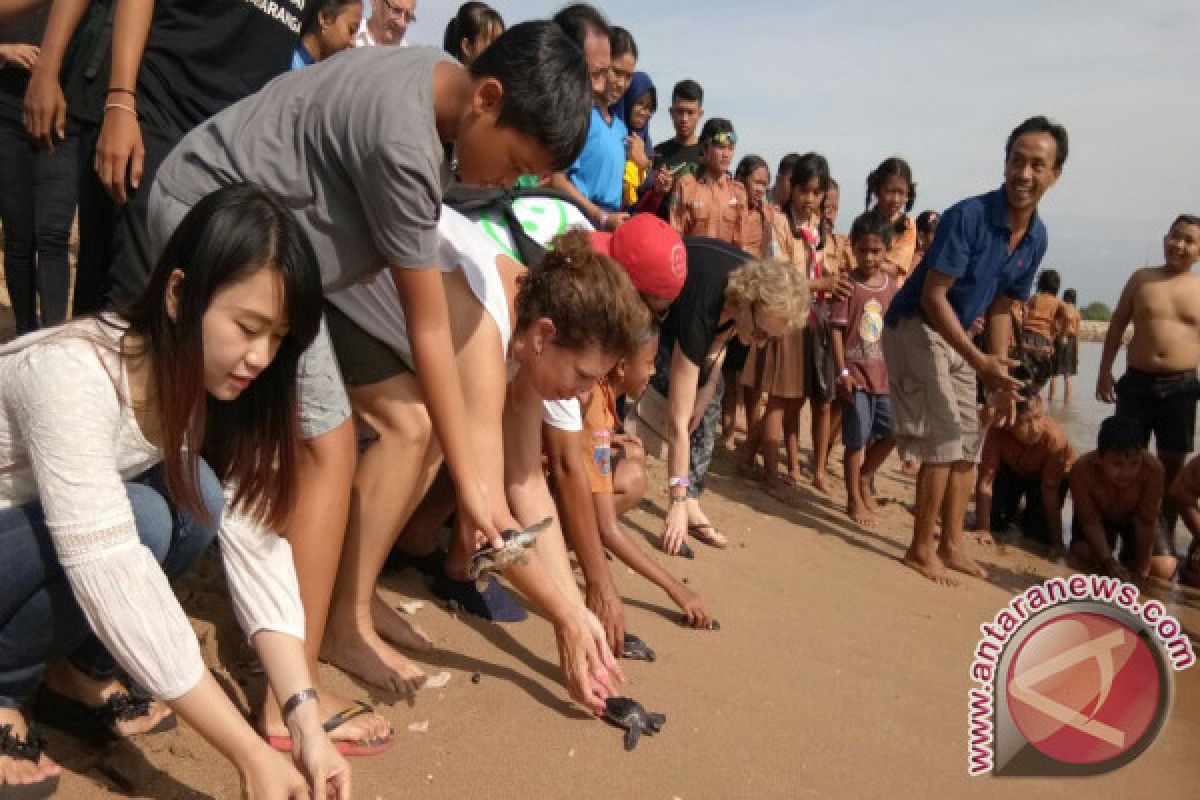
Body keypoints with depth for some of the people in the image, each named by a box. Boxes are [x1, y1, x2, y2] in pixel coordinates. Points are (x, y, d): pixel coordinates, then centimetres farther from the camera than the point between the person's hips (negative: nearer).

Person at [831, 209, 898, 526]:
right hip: (855, 373, -5)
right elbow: (836, 328, -9)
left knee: (891, 432, 8)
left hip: (884, 373, 5)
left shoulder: (892, 286, 6)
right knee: (857, 438, 2)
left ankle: (865, 477, 33)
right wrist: (842, 372, -14)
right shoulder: (848, 284, -8)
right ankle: (854, 499, 17)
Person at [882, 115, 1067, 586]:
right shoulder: (968, 216, -22)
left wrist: (1000, 379, 5)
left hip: (955, 335, 8)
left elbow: (1001, 308, 9)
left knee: (969, 440, 9)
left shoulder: (1036, 239, 2)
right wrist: (979, 362, -29)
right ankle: (921, 548, 2)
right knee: (945, 436, -12)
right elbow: (933, 294, -24)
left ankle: (951, 545, 21)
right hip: (915, 325, -8)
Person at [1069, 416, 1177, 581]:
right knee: (1083, 556, -20)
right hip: (1099, 515, 0)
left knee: (1164, 568, -16)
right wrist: (1109, 562, -33)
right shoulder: (1082, 470, -37)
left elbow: (1146, 521, -27)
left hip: (1135, 516, 0)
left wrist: (1142, 567, -20)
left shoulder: (1153, 469, -38)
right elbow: (1090, 521, -26)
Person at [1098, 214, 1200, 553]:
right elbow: (1117, 327, 9)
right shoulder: (1142, 278, 6)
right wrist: (1104, 372, 4)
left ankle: (1165, 535, 18)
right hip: (1137, 381, 1)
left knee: (1172, 465, 7)